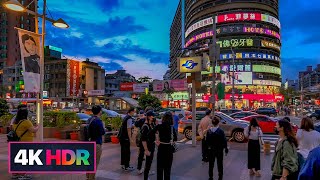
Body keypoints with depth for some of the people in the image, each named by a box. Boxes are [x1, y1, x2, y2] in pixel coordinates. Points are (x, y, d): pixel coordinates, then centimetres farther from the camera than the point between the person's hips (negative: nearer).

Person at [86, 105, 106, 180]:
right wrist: (103, 127, 3)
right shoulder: (98, 121, -18)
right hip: (96, 144, -9)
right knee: (95, 163, 1)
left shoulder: (89, 120, 8)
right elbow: (102, 132, -12)